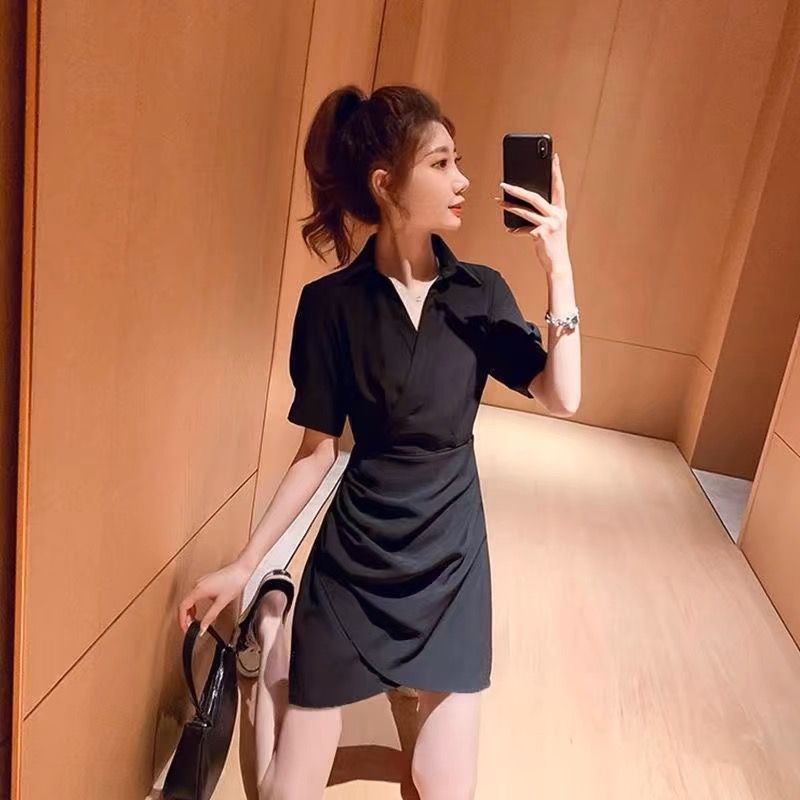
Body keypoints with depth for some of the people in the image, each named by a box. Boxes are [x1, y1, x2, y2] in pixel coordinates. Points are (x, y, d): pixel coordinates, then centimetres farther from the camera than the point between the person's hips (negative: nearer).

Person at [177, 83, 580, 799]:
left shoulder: (482, 292, -4)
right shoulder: (331, 303, -10)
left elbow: (562, 398, -12)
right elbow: (318, 452, -6)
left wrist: (559, 268, -19)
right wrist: (243, 564, -5)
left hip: (452, 553, 2)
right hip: (351, 558, -2)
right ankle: (271, 620, 31)